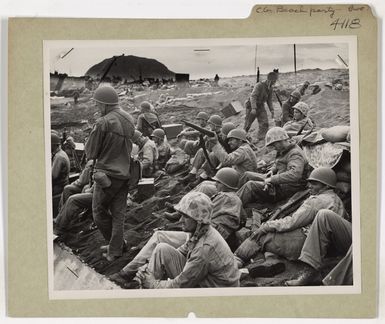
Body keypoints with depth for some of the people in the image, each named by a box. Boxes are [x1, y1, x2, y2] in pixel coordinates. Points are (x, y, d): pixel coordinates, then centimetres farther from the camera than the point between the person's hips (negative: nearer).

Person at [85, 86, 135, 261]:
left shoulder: (103, 123, -16)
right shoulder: (129, 120, 7)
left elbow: (91, 153, -10)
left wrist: (87, 145, 9)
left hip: (107, 173, -7)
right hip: (124, 173, 7)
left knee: (99, 211, 11)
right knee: (118, 214, 12)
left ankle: (120, 244, 18)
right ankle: (115, 252, 18)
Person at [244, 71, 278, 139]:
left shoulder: (270, 88, 4)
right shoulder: (259, 85, -20)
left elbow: (269, 100, 13)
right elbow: (253, 96, -27)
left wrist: (272, 110, 3)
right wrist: (253, 108, -37)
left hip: (261, 106, 6)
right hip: (252, 106, -6)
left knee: (265, 123, -9)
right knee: (248, 124, 2)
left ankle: (261, 139, -7)